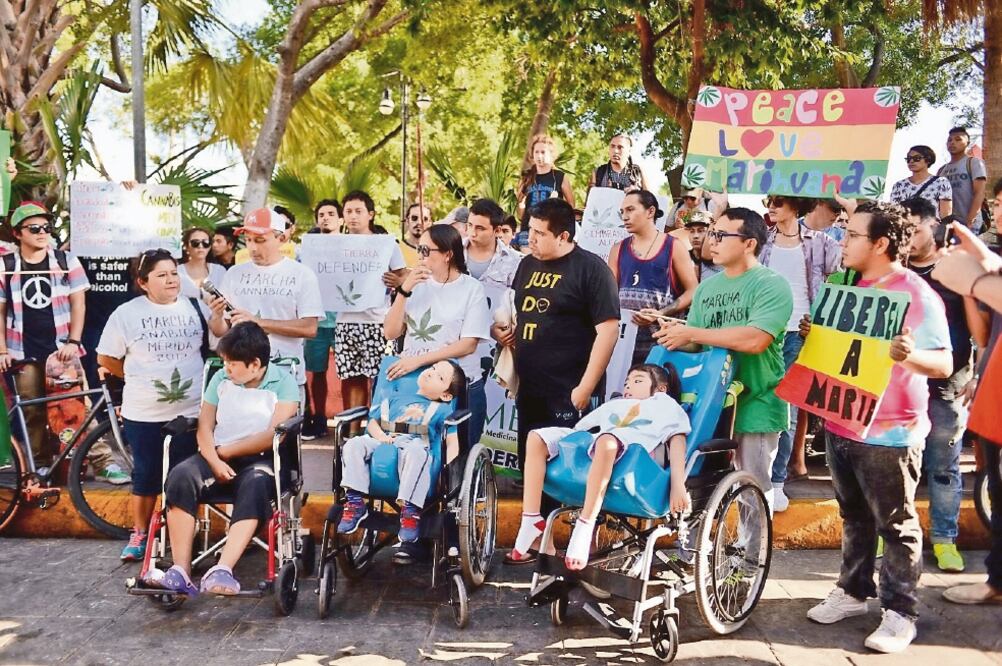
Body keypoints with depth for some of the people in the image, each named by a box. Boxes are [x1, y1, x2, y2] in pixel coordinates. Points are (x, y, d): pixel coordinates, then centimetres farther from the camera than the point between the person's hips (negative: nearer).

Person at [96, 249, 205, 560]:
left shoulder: (194, 307, 4)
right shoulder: (127, 313, -2)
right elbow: (106, 358, 5)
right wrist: (138, 377, 6)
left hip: (188, 409, 1)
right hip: (143, 412, -1)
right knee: (146, 475, 9)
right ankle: (139, 534, 24)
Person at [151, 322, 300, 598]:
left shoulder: (283, 383, -3)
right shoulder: (221, 379, 10)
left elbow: (274, 436, -13)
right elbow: (204, 427, 5)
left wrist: (227, 450, -7)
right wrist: (215, 461, -14)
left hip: (261, 459, -4)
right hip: (220, 456, 4)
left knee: (255, 483, -39)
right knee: (181, 476, -28)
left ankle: (221, 571, -47)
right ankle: (181, 572, -34)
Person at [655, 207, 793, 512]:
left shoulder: (771, 285, -10)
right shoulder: (707, 287, 12)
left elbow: (755, 340, -24)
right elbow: (693, 344, 14)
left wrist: (692, 333, -19)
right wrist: (674, 334, -10)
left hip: (755, 404, -6)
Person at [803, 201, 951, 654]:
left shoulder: (916, 294, -14)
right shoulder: (851, 286, 9)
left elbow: (944, 363, -17)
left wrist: (910, 355, -36)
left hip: (888, 433, -8)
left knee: (896, 525, 4)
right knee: (854, 517, 19)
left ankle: (900, 612, 13)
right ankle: (853, 591, 32)